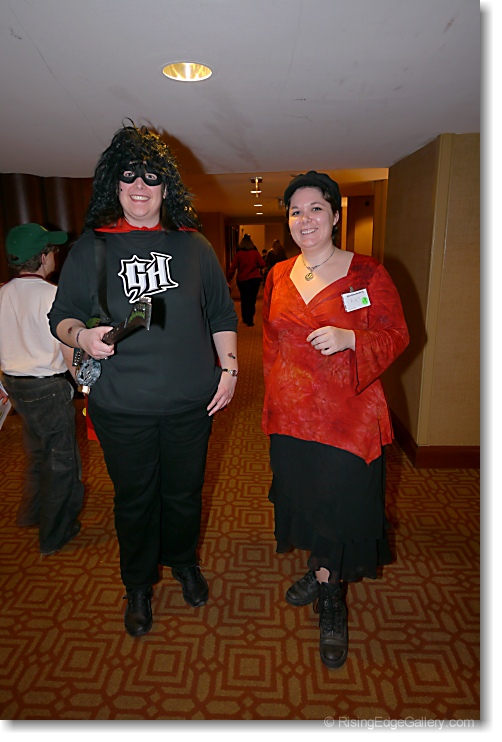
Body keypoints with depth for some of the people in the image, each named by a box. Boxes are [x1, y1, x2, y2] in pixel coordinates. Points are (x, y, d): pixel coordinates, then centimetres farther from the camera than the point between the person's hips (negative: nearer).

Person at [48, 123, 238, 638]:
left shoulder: (193, 245, 5)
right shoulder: (91, 247, 2)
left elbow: (222, 314, 10)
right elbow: (61, 315, 5)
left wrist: (228, 367, 1)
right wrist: (81, 335, -17)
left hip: (190, 402, 1)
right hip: (121, 407, -1)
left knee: (184, 492, 17)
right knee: (134, 499, 14)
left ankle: (184, 562, 47)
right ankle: (137, 585, 40)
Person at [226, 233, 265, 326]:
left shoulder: (239, 254, -6)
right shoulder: (255, 253, -5)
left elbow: (233, 268, -7)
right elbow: (262, 265, -5)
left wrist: (228, 279, -1)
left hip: (242, 280, 0)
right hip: (255, 279, 0)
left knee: (244, 299, 15)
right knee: (252, 300, 5)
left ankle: (245, 319, 26)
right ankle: (250, 320, 3)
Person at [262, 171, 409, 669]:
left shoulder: (366, 273, -5)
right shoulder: (278, 277, 8)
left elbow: (396, 335, -5)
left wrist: (349, 339, -23)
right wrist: (272, 398, 15)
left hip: (347, 414, -4)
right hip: (290, 414, 5)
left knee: (339, 504, 2)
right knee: (301, 494, 16)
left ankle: (332, 603, 26)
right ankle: (319, 571, 43)